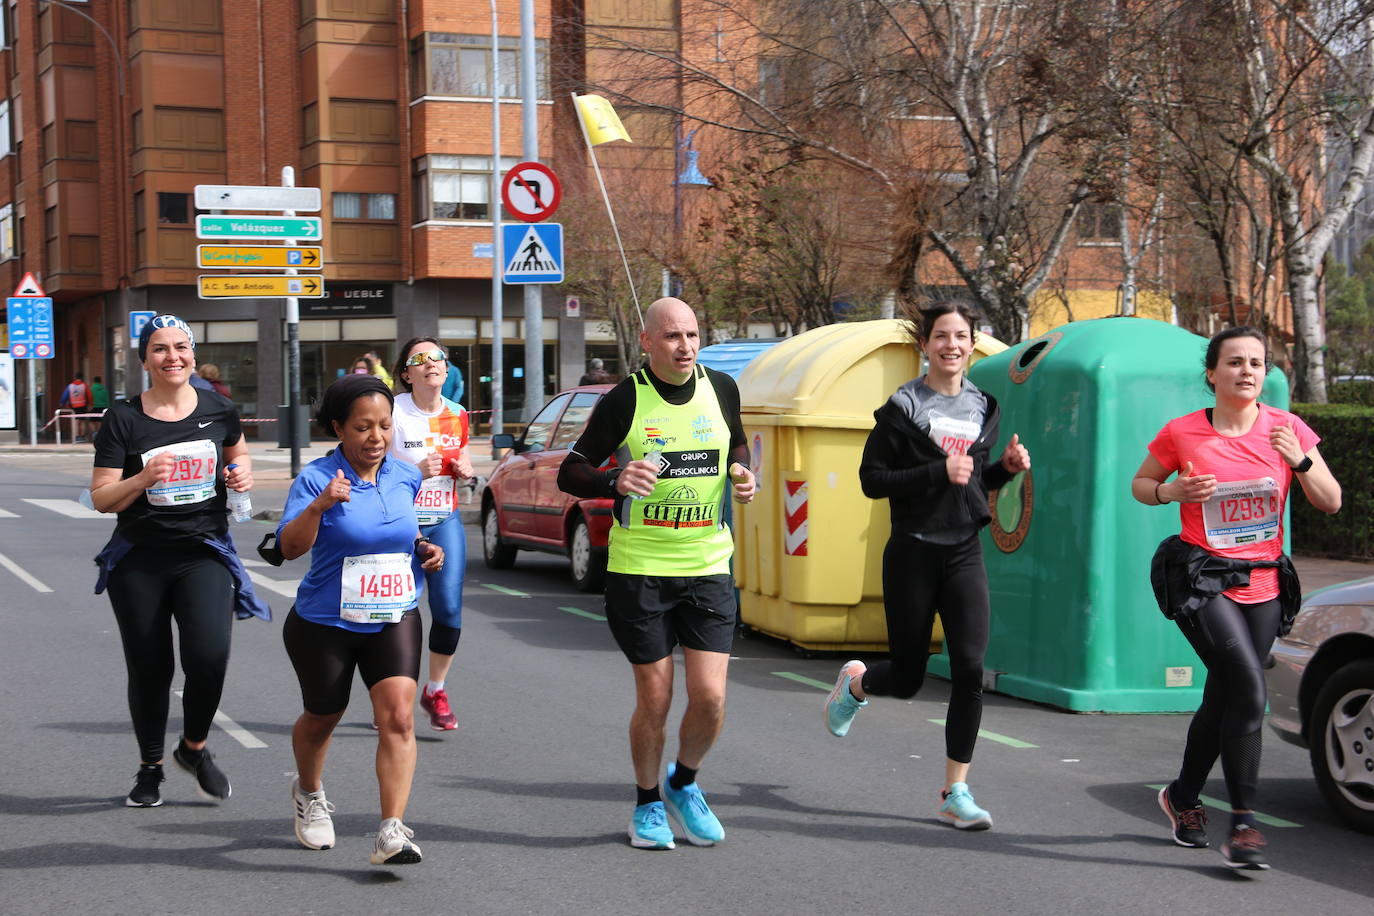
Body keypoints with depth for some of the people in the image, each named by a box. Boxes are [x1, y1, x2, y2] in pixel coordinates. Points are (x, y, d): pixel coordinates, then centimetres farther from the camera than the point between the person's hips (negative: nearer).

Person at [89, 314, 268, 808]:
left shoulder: (218, 411, 1)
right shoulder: (123, 419, -6)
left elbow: (238, 451, 23)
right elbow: (101, 497, -6)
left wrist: (241, 471, 0)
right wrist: (144, 478, -24)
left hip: (205, 554, 0)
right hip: (140, 560, 0)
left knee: (209, 656, -17)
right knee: (149, 669, 7)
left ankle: (194, 747, 11)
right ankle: (150, 767, 29)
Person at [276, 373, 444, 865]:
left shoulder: (406, 477, 2)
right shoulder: (317, 478, -14)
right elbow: (289, 546, -27)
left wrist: (424, 550, 2)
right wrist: (319, 505, -43)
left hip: (393, 619, 3)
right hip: (324, 623, -2)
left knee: (397, 715, -17)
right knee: (322, 718, 17)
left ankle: (392, 831, -20)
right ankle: (309, 793, 48)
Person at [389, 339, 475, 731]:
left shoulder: (457, 416, 7)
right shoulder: (392, 413, -9)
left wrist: (464, 470, 1)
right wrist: (415, 472, -23)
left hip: (445, 522, 4)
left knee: (449, 607, -7)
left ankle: (435, 691, 14)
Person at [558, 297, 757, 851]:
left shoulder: (721, 389, 4)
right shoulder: (625, 401, -8)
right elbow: (569, 473, -5)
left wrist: (742, 474, 1)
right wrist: (615, 481, -25)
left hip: (708, 567, 3)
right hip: (639, 570, -3)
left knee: (710, 697, -3)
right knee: (654, 701, 3)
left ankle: (683, 784, 26)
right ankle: (648, 804, 27)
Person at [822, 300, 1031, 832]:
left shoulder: (984, 408, 10)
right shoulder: (903, 407, -7)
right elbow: (872, 480, -9)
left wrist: (1007, 468, 1)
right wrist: (938, 473, -19)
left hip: (965, 553, 4)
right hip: (913, 553, -4)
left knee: (970, 668, -10)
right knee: (907, 677, 5)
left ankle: (955, 794, 0)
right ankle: (854, 683, 42)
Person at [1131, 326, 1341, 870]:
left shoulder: (1288, 429, 2)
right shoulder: (1182, 433, -4)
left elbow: (1331, 503, 4)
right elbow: (1139, 484, 11)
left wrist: (1300, 461, -14)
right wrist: (1170, 491, -11)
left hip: (1263, 585, 4)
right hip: (1202, 580, -4)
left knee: (1224, 699, 13)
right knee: (1248, 689, -21)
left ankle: (1183, 796, 36)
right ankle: (1243, 824, -15)